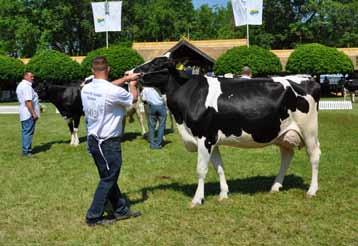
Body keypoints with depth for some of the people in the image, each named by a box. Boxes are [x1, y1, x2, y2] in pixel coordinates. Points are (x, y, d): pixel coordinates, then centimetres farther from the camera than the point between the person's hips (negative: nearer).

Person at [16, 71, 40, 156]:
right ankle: (26, 151, -2)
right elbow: (28, 101, -24)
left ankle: (26, 150, 23)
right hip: (29, 113, -11)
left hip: (24, 114, 11)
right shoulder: (27, 86, -16)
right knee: (28, 132, -6)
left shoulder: (20, 85, 18)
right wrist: (34, 113, -23)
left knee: (25, 132, 15)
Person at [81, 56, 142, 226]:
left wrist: (126, 78, 24)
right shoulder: (114, 92, -21)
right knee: (107, 180, 5)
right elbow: (134, 98, -1)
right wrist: (132, 85, 20)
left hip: (93, 140, 8)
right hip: (109, 143, -8)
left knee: (108, 177, 17)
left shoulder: (86, 89, 0)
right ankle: (93, 217, 13)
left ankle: (122, 209, 30)